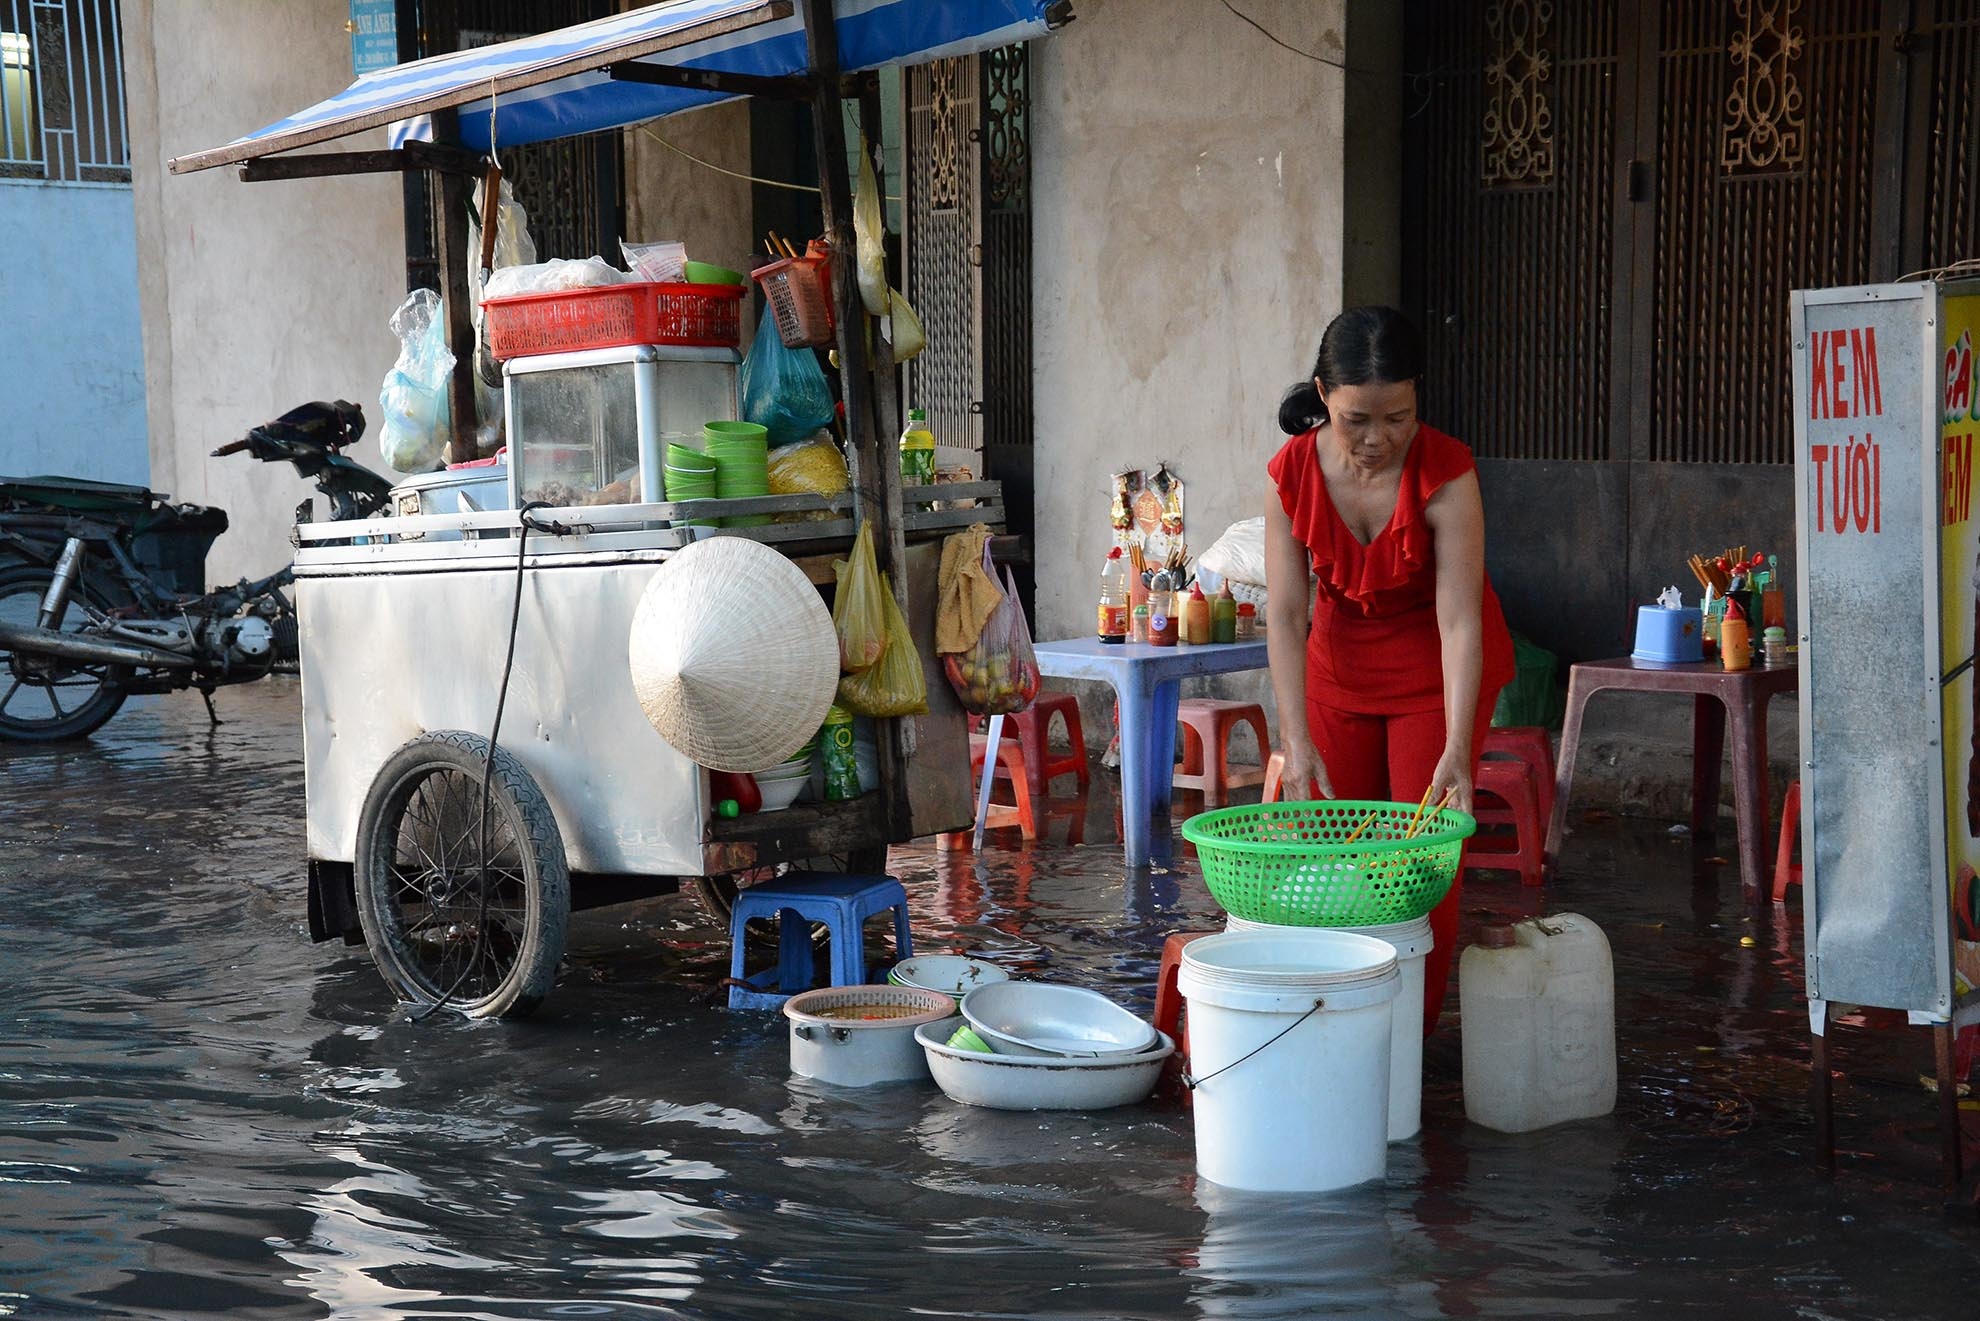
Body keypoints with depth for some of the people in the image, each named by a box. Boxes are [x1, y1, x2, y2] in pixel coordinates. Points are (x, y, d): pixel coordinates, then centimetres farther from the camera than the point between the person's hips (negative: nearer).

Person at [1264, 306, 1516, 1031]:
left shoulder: (1447, 473, -27)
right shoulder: (1292, 473, -18)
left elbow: (1459, 620, -30)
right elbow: (1285, 615, -20)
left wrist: (1457, 750, -38)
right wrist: (1297, 740, -28)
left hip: (1437, 671, -3)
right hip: (1341, 665, 3)